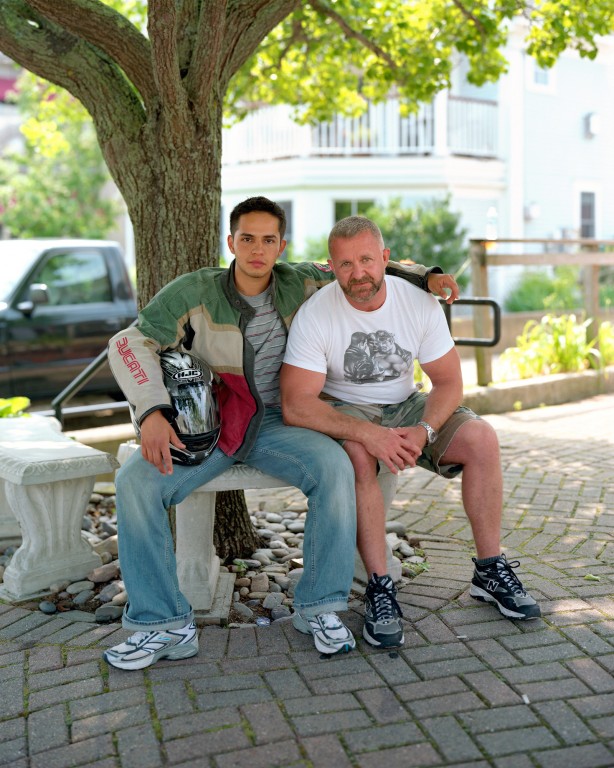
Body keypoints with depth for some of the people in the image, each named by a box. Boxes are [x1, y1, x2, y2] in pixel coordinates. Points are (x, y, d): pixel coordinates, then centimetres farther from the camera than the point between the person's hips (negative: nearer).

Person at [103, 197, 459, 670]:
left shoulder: (299, 284, 1)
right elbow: (130, 343, -13)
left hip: (274, 422, 1)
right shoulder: (196, 292, -7)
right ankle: (165, 625, -15)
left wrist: (426, 277, -1)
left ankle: (319, 608, -14)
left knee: (335, 468, -29)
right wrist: (152, 413, -28)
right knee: (136, 482, -26)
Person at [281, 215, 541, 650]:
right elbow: (296, 405, -26)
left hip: (405, 406, 4)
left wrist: (423, 430, -26)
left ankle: (490, 571, -6)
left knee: (481, 438, -19)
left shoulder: (420, 303, -10)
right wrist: (368, 434, -37)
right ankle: (380, 588, -26)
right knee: (359, 456, -37)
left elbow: (449, 381, -6)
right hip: (343, 412, -3)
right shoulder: (314, 316, -19)